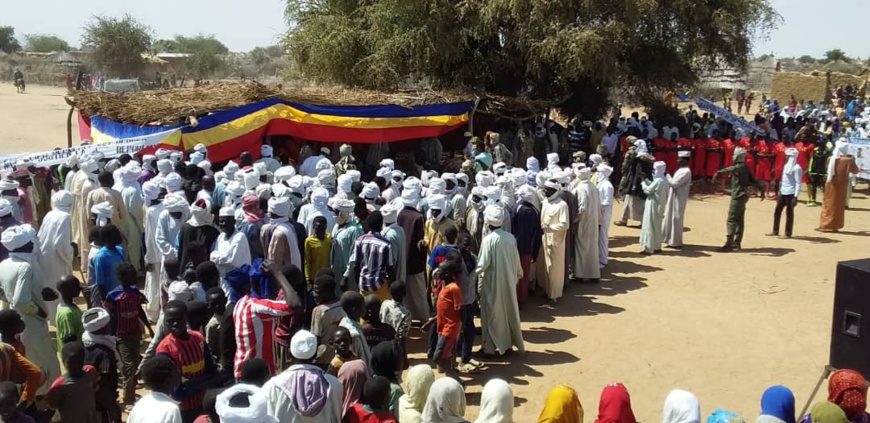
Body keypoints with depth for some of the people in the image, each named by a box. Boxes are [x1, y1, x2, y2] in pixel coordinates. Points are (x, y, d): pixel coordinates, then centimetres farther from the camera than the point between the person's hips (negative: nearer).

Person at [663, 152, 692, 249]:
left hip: (679, 199, -10)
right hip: (674, 198, 10)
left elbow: (674, 183, -21)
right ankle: (672, 240, 23)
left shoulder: (686, 172, -18)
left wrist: (667, 175, -10)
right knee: (670, 218, 14)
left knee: (676, 219, -4)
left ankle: (676, 242, 3)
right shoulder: (681, 170, 13)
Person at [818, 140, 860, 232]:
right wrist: (852, 161, 16)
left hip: (831, 185, 2)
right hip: (841, 186, -2)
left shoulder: (830, 159, -6)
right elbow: (855, 171, 2)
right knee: (837, 205, 8)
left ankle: (824, 225, 12)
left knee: (828, 204, 12)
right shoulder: (848, 160, -13)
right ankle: (832, 226, 10)